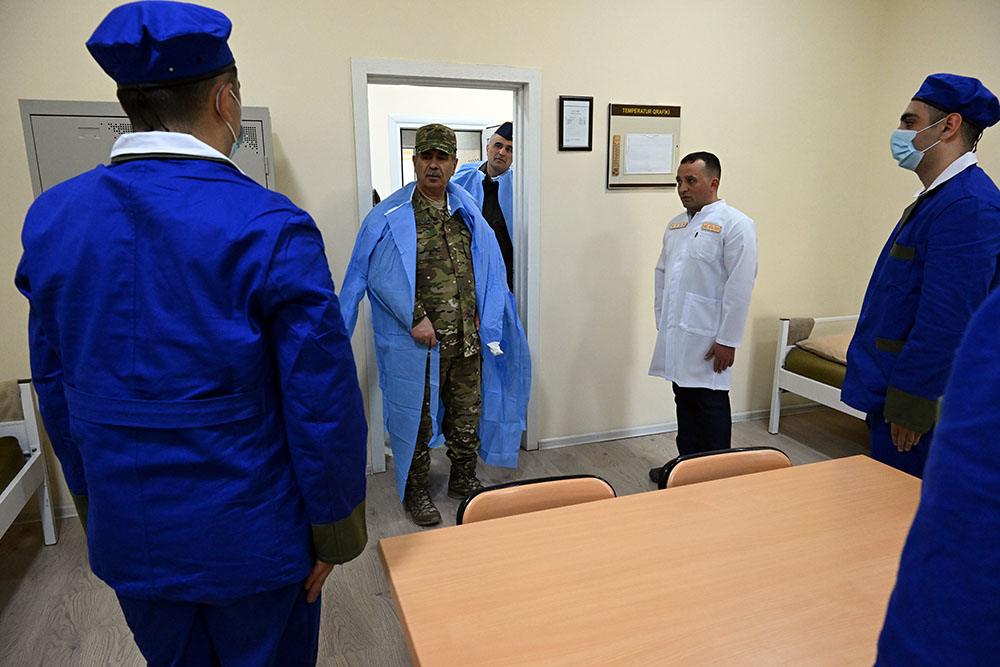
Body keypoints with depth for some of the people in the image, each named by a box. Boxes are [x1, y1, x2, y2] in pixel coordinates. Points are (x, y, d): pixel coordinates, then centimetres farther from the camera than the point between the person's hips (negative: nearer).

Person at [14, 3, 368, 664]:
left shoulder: (51, 217, -4)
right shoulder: (271, 229, -23)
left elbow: (54, 384, 5)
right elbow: (324, 404, -20)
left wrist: (95, 505, 18)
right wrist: (334, 533, -5)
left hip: (125, 536, 5)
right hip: (250, 537, -5)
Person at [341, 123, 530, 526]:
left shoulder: (468, 212, 10)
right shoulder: (390, 217, -6)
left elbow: (490, 267, 14)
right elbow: (377, 275, -11)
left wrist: (483, 319, 4)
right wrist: (415, 318, -15)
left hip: (467, 339, 5)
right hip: (417, 342, -4)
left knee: (467, 414, 16)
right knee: (417, 417, 8)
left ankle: (464, 480, 38)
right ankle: (416, 493, 28)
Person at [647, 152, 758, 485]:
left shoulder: (735, 225, -9)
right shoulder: (676, 225, 15)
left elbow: (740, 287, -14)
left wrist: (728, 340, -16)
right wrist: (661, 321, 13)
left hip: (707, 339, -7)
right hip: (675, 336, 7)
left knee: (711, 405, 3)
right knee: (685, 402, 16)